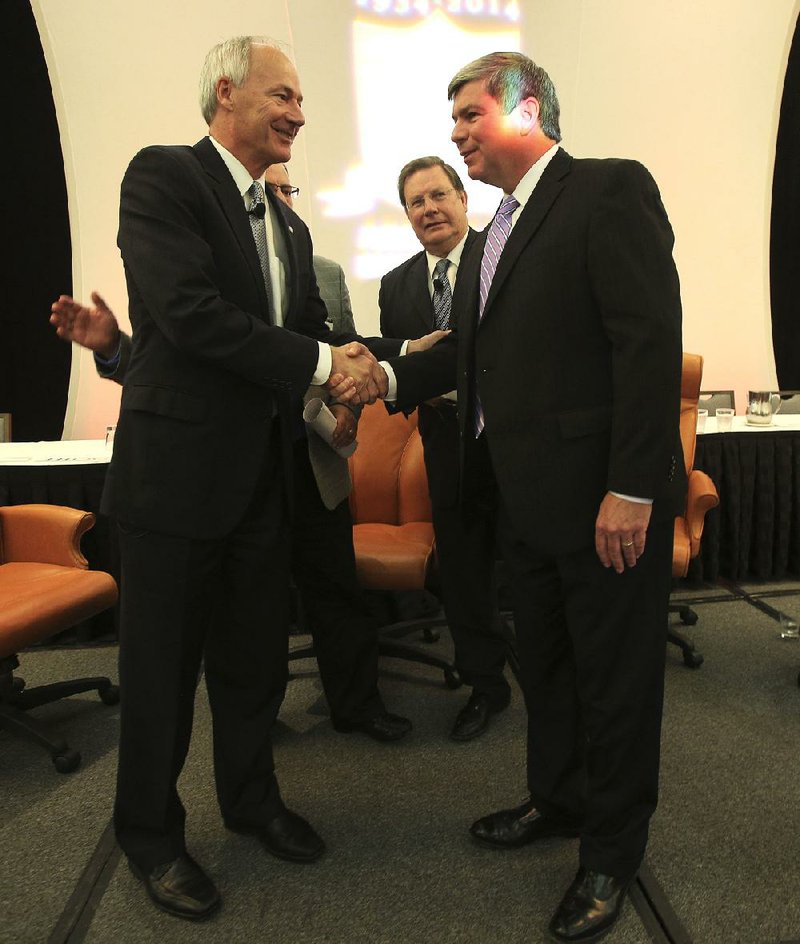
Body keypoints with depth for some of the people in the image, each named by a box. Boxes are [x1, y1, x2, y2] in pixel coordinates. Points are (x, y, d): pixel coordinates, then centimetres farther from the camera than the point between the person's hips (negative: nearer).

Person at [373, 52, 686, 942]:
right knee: (542, 662, 20)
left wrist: (631, 490, -22)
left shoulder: (611, 191, -9)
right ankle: (557, 800, 42)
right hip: (526, 496, 8)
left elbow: (650, 341, -18)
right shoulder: (491, 237, 18)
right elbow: (468, 347, 16)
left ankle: (611, 852, 29)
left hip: (604, 499, -8)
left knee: (614, 676, 8)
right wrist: (393, 376, 0)